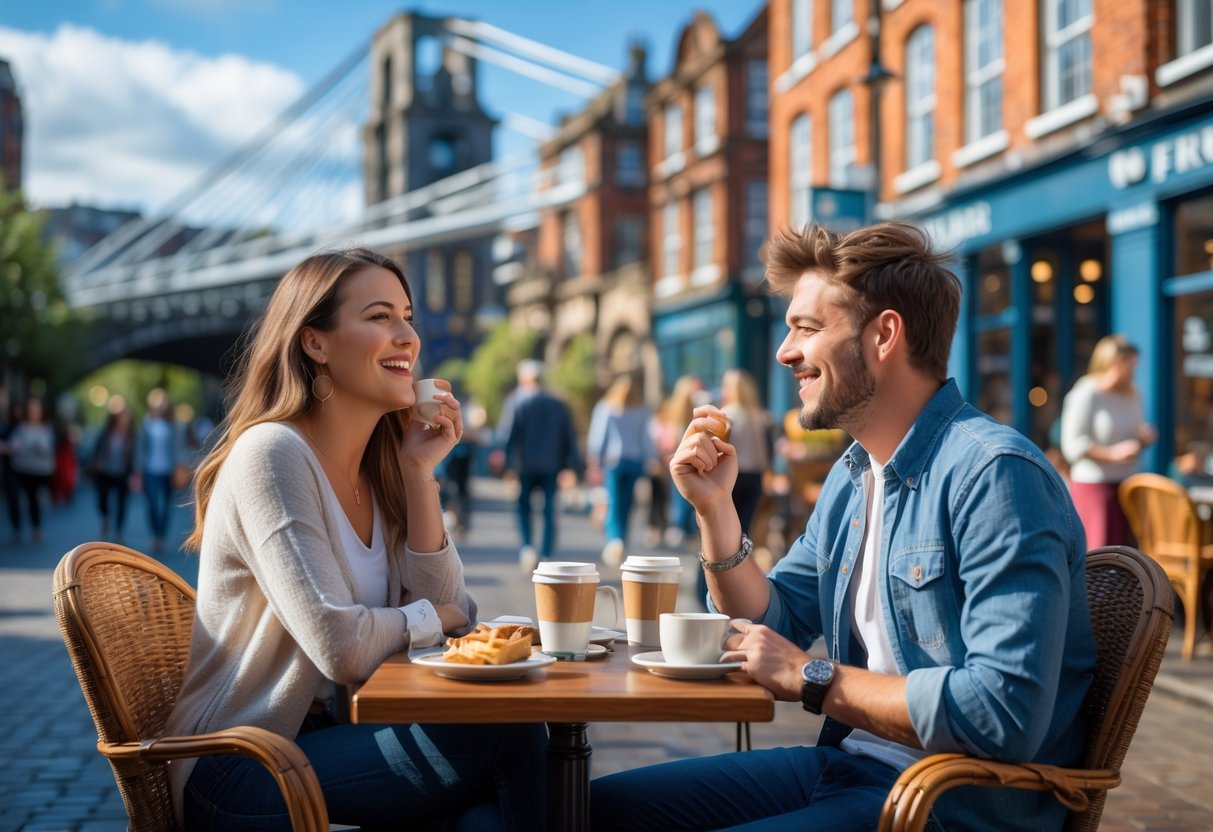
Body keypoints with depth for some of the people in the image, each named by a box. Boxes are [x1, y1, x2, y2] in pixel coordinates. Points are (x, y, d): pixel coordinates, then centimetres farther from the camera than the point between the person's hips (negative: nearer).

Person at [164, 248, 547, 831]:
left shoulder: (378, 466, 8)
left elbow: (449, 610, 2)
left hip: (325, 737, 7)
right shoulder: (272, 453, -17)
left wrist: (419, 471, -5)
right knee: (508, 736, -21)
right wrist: (429, 618, -5)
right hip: (240, 774, -7)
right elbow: (341, 647, -25)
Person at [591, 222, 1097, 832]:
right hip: (847, 762, 9)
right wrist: (714, 507, 2)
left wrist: (814, 679, -17)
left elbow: (1004, 711, -28)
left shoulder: (993, 473, -20)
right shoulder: (852, 474, 11)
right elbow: (770, 626, 17)